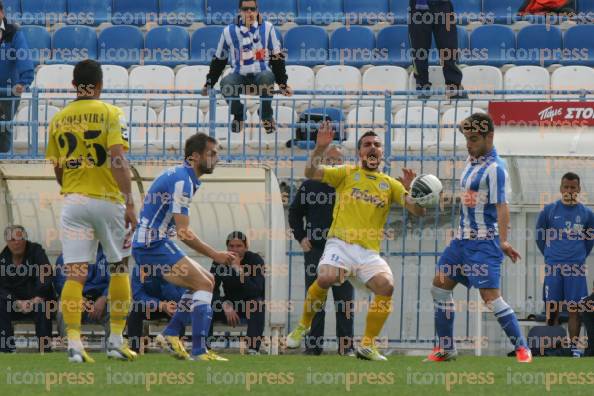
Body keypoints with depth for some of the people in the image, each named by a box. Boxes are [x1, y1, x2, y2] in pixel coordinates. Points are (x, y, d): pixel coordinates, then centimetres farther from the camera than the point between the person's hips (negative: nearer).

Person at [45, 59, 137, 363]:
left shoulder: (58, 120, 8)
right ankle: (116, 341, 12)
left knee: (75, 274, 0)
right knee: (119, 268, 12)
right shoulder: (110, 114, -5)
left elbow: (58, 170, 14)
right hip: (108, 200, -3)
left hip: (73, 201, 3)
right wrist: (129, 203, -17)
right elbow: (118, 160, -16)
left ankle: (74, 343, -11)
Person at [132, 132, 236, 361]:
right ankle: (199, 351, -20)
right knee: (204, 284, -14)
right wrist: (214, 255, -12)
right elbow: (184, 233, -20)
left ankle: (172, 332, 8)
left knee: (207, 281, 13)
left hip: (154, 244, 10)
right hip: (153, 245, -10)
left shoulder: (181, 176, 16)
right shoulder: (182, 180, -16)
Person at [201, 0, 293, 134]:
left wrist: (283, 84, 0)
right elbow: (218, 60, 11)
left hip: (261, 74, -1)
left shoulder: (267, 28, -3)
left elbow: (277, 58, 2)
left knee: (267, 77, -36)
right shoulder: (229, 31, -1)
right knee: (226, 83, -31)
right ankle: (238, 116, 1)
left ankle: (267, 116, -9)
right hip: (239, 76, 1)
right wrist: (209, 84, 11)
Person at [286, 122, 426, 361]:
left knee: (386, 286, -23)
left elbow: (418, 210, 10)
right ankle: (303, 326, -2)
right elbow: (311, 173, 2)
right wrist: (320, 148, -13)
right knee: (326, 278, -30)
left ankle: (367, 346, -7)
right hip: (341, 243, -2)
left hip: (369, 251, 2)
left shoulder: (390, 184, 17)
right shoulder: (347, 173, 13)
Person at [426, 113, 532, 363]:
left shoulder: (495, 168, -15)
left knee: (490, 295, -15)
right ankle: (446, 349, 16)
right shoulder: (471, 162, 12)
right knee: (440, 286, 8)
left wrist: (503, 241, -32)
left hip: (484, 241, -10)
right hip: (463, 239, 10)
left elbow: (502, 205, -23)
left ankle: (522, 349, -7)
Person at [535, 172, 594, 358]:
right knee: (552, 309, 0)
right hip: (553, 266, 0)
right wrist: (549, 255, 11)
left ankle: (574, 346, 0)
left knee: (574, 309, -3)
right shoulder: (549, 210, 2)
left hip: (576, 268, 0)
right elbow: (540, 235, 12)